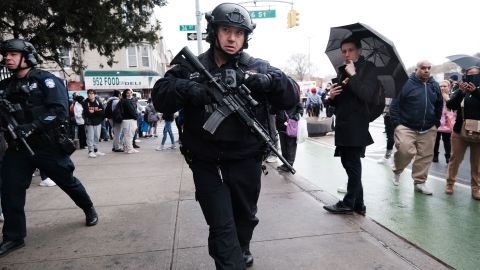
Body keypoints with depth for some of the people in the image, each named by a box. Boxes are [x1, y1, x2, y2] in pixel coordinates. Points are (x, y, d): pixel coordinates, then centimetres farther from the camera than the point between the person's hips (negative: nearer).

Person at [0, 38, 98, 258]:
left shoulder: (46, 80, -8)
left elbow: (60, 111, -19)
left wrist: (31, 127, -29)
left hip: (48, 145, -5)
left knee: (67, 181, 10)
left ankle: (89, 209, 35)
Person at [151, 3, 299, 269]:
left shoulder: (258, 67, 0)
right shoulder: (191, 68, 0)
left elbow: (292, 97, -4)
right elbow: (160, 97, -8)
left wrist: (271, 80, -25)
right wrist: (186, 88, -29)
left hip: (246, 162, 2)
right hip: (207, 164, -2)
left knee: (245, 216, 23)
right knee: (222, 227, 0)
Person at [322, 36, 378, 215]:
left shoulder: (368, 68, -2)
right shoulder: (342, 70, 16)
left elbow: (366, 94, -19)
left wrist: (353, 75, -14)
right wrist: (331, 96, -2)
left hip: (357, 126, -7)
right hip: (343, 125, 7)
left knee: (353, 165, 0)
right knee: (348, 163, 11)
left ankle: (348, 203, 12)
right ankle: (358, 204, 22)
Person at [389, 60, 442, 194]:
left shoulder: (434, 85, 10)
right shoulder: (407, 83, -5)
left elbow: (439, 105, 21)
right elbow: (395, 104, -6)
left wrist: (436, 122, 13)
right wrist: (397, 123, -11)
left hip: (428, 130, 5)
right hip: (406, 127, -5)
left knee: (426, 155, 5)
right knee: (405, 151, -17)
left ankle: (419, 182, 19)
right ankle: (397, 171, 13)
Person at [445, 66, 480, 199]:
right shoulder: (460, 91, 5)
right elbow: (450, 105, -8)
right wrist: (461, 92, -20)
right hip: (460, 131, 0)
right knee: (455, 158, 7)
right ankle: (450, 183, 19)